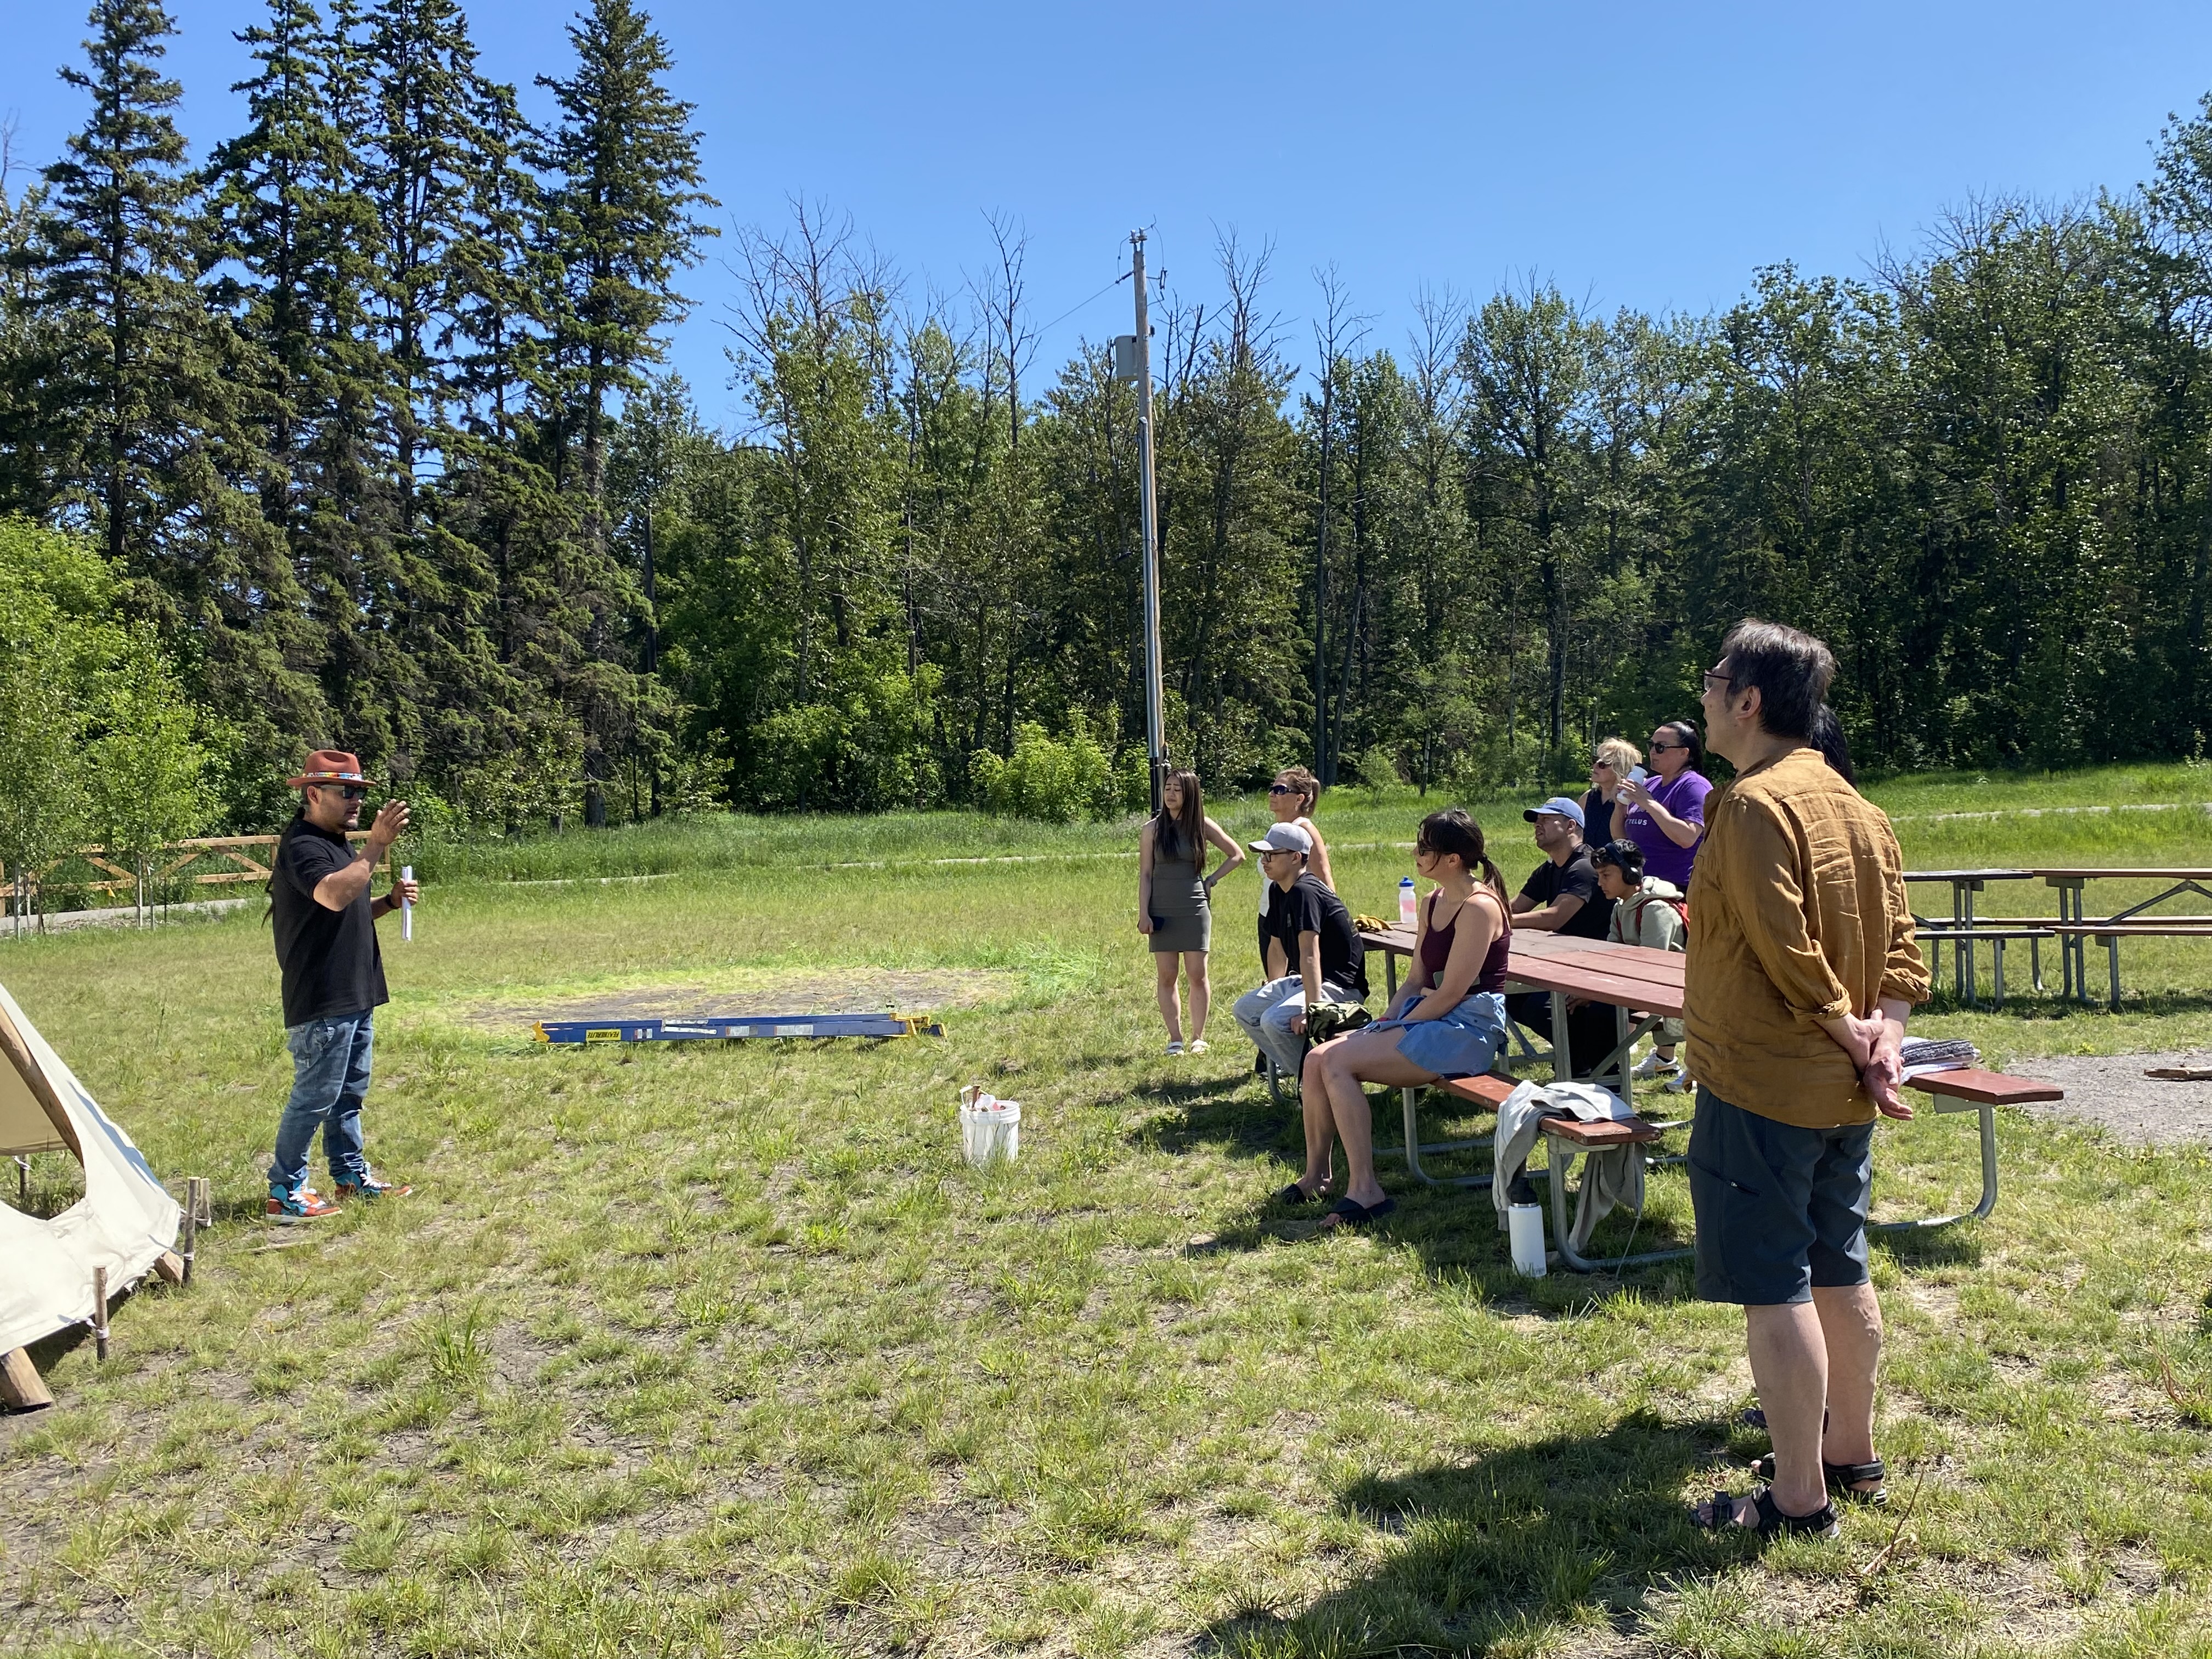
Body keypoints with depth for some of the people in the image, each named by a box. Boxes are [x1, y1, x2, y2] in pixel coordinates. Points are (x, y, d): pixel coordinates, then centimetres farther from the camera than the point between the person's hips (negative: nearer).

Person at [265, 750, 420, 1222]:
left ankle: (351, 1174, 28)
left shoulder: (335, 843, 17)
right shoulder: (301, 846, -15)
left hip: (354, 995, 10)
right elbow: (333, 896, -34)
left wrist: (390, 902, 7)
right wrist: (377, 846, -36)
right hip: (321, 1001, -10)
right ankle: (285, 1191, 5)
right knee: (314, 1096, -5)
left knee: (349, 1093, 17)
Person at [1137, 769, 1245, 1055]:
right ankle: (1175, 1039, 9)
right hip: (1162, 912, 1)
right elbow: (1145, 874, 1)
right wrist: (1143, 913, -6)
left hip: (1194, 910, 0)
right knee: (1166, 976, 3)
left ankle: (1198, 1037, 11)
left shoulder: (1202, 825, 1)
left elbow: (1237, 855, 10)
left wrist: (1212, 881, 3)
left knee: (1197, 975, 1)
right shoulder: (1153, 827, 1)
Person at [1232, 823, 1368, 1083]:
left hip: (1340, 986, -11)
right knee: (1245, 1009, 14)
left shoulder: (1304, 892, -21)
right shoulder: (1278, 891, 9)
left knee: (1275, 1021, -30)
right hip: (1302, 981, 11)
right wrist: (1272, 995, 25)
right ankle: (1293, 1066, 12)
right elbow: (1277, 948, 19)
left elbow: (1309, 954, -32)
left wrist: (1312, 1009, -39)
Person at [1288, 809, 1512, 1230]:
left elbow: (1450, 994, -18)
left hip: (1467, 1028, -9)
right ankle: (1316, 1175, 5)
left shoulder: (1479, 908, -15)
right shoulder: (1432, 904, 14)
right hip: (1428, 1017, 9)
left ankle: (1364, 1191, -19)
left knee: (1338, 1062, -22)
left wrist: (1393, 1031, -12)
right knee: (1317, 1059, -7)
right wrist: (1383, 1023, 0)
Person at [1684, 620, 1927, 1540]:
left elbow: (1789, 953, -23)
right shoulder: (1854, 806, 10)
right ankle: (1852, 1451, 33)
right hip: (1842, 1093, 9)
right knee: (1839, 1272, 19)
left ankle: (1799, 1497, 9)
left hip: (1759, 1087, -9)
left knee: (1774, 1288, 0)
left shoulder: (1755, 803, -18)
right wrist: (1883, 1037, -4)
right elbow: (1900, 949, 7)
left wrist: (1852, 1038, -11)